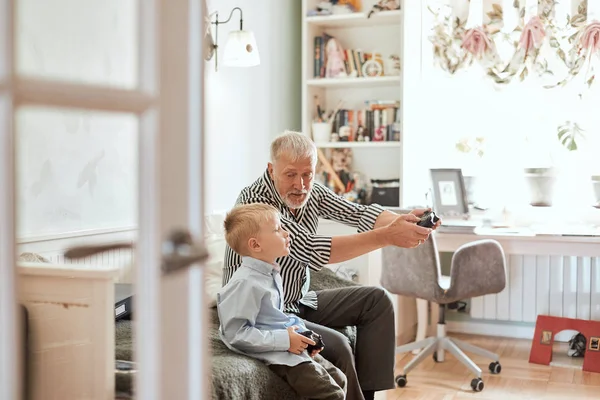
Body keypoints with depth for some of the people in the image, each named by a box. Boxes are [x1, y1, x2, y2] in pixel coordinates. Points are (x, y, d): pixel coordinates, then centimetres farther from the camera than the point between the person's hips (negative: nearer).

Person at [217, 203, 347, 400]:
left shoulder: (271, 274, 9)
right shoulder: (245, 283, -22)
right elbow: (235, 333, -24)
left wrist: (302, 335, 5)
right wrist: (284, 340, -22)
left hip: (290, 345, 10)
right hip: (275, 354, -10)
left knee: (339, 379, 15)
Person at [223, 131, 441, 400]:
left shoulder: (310, 193, -2)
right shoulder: (254, 202, -26)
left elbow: (359, 213, -10)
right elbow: (312, 250, -35)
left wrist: (402, 221, -31)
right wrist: (386, 237, -39)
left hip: (300, 301, 9)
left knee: (377, 300, 4)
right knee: (336, 345, -27)